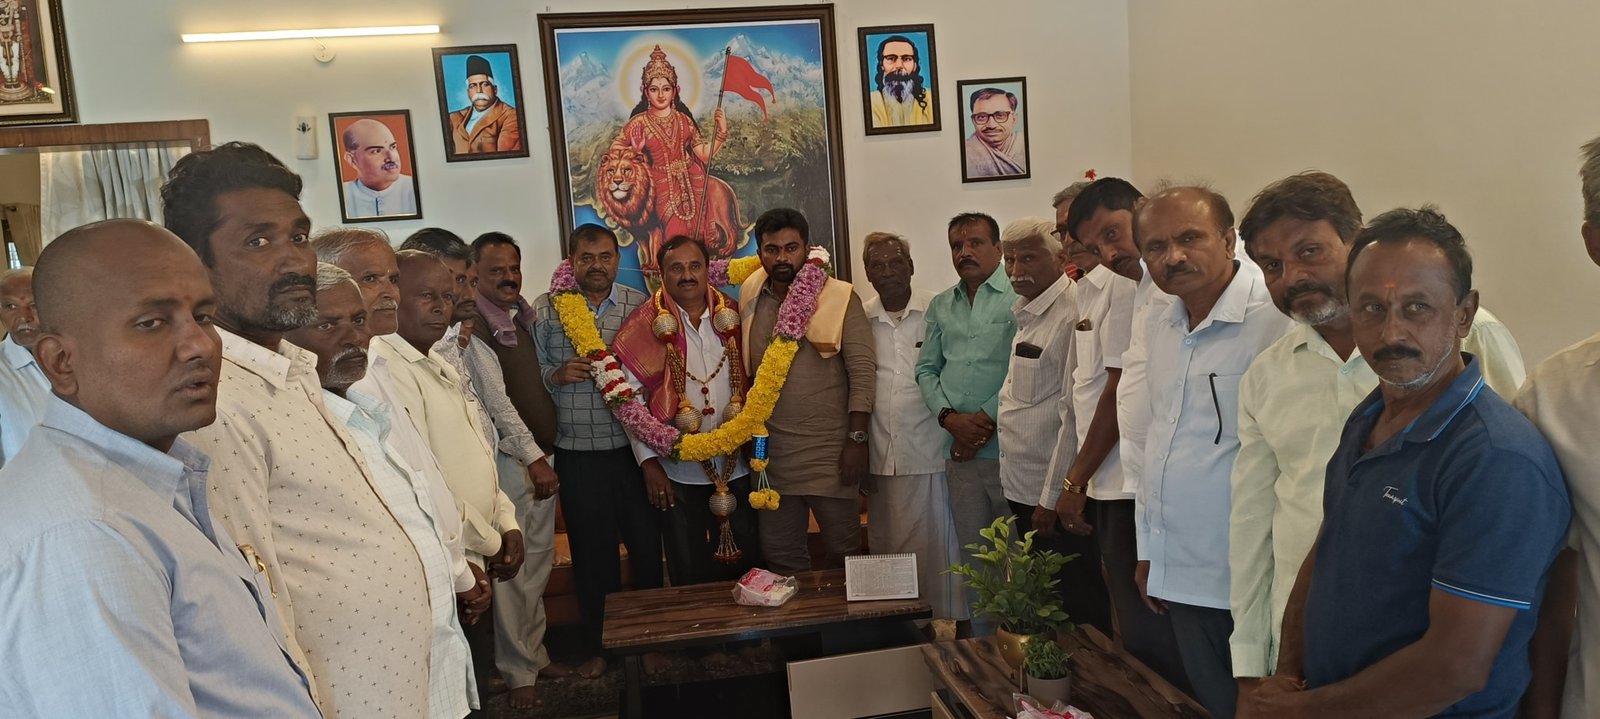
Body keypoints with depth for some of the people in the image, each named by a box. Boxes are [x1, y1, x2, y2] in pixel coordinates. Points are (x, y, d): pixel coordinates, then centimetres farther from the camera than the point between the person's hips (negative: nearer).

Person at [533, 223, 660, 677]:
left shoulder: (640, 306, 2)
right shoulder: (545, 310, 1)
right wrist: (557, 375, -14)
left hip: (634, 446, 0)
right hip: (577, 452, 0)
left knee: (646, 542, 8)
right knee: (591, 550, 11)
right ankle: (598, 644, 28)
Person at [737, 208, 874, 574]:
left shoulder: (840, 298, -6)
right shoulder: (750, 300, 6)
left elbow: (863, 373, -8)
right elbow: (744, 372, 12)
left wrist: (857, 440, -12)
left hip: (831, 449, -4)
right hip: (771, 451, 4)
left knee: (842, 553, 7)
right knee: (780, 557, 13)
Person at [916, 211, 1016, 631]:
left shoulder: (1018, 297, -4)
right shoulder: (940, 306, 16)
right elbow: (926, 369, 15)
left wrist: (985, 419, -12)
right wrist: (951, 418, -1)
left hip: (1006, 444, -5)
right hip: (959, 450, 5)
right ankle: (983, 641, 22)